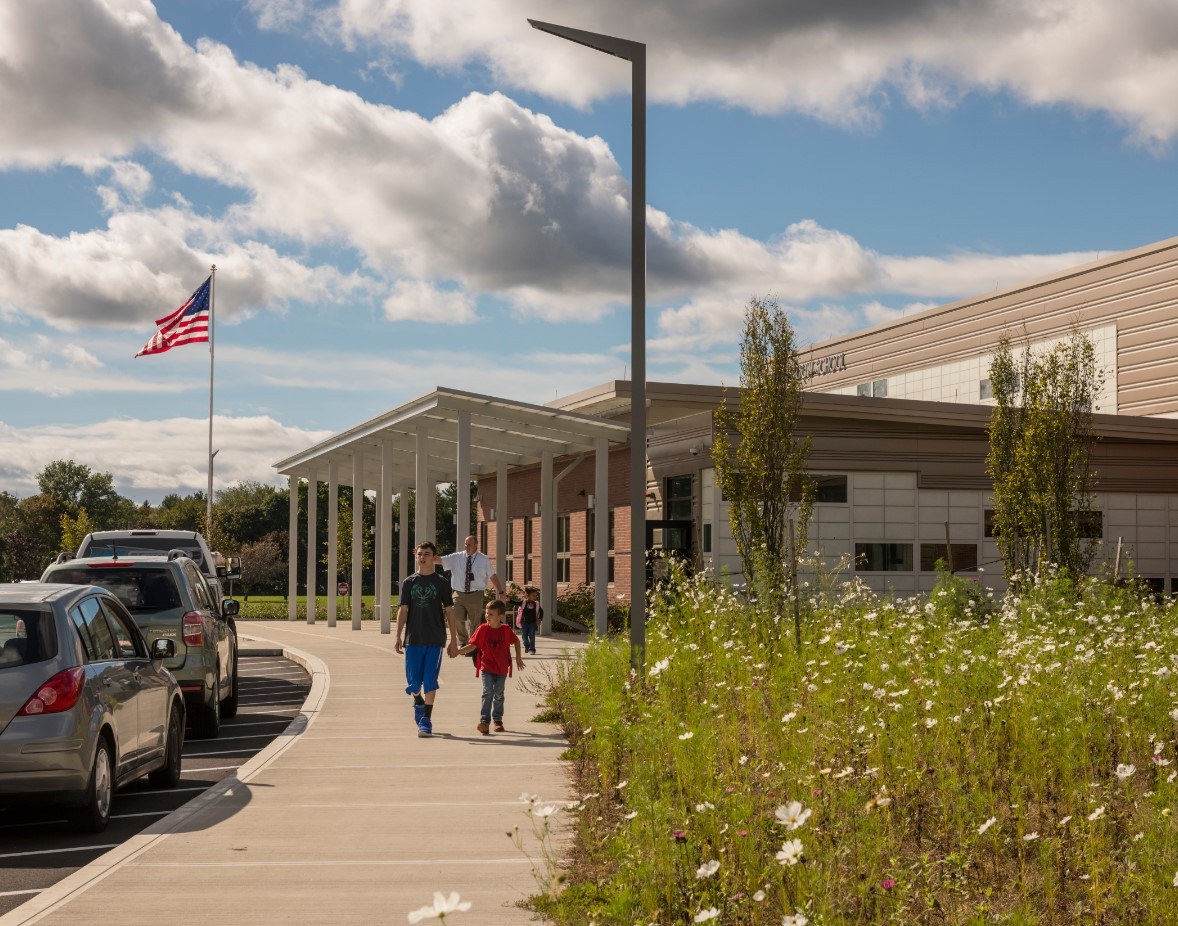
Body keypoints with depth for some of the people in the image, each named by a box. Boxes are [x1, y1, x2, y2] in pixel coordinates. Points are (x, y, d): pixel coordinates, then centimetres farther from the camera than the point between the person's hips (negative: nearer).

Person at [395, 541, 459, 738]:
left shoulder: (441, 583, 4)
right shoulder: (409, 582, 8)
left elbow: (449, 612, 4)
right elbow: (403, 610, 5)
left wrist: (454, 640, 0)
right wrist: (398, 637, -5)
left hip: (435, 640, -1)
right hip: (414, 640, 1)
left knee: (430, 681, -5)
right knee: (413, 682, 3)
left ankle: (426, 721, 0)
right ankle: (418, 701, 36)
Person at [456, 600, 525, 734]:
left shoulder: (506, 630, -5)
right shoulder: (482, 629, -7)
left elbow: (516, 641, 12)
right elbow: (473, 645, -4)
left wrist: (518, 658, 11)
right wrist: (458, 651, -18)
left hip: (502, 668, 2)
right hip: (487, 667, -2)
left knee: (498, 695, 11)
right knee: (487, 692, -15)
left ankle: (497, 720, 26)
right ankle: (484, 720, -19)